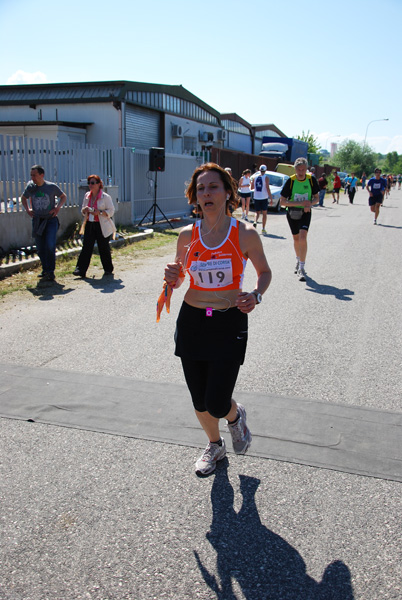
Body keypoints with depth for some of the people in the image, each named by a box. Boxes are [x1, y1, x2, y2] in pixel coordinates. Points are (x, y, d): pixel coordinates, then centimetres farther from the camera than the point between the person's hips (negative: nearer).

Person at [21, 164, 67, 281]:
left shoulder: (52, 187, -5)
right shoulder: (30, 187, 3)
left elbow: (63, 197, 10)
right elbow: (23, 198, 23)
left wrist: (57, 207, -4)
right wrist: (27, 209, 9)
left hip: (51, 220, -3)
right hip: (37, 221, 4)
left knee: (50, 246, -15)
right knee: (40, 248, 7)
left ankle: (50, 272, -8)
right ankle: (45, 270, 22)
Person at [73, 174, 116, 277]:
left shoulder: (105, 197, -7)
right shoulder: (87, 196, 10)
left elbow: (111, 211, -7)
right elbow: (83, 210, 19)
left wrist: (99, 212, -21)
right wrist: (84, 210, -6)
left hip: (102, 226, -4)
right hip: (89, 224, 4)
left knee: (103, 248, 4)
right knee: (86, 247, -4)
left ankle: (108, 269, 20)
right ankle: (81, 269, -7)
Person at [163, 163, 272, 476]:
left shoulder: (245, 234, -9)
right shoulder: (187, 235, -2)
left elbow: (265, 271, 5)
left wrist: (256, 295, -15)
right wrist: (173, 278, -13)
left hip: (229, 324, -3)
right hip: (192, 321, 3)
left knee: (217, 405, -6)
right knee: (200, 402, 13)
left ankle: (236, 416, 33)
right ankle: (214, 445, 44)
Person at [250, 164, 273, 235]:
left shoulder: (254, 177, 4)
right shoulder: (266, 177, -6)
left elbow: (251, 187, 8)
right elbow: (268, 188, -12)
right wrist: (271, 198, -9)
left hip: (256, 197, 2)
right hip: (264, 197, -2)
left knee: (257, 212, 14)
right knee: (264, 213, 7)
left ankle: (255, 222, -17)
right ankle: (263, 229, 4)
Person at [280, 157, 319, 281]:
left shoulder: (311, 179, -7)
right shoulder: (290, 181, -12)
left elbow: (316, 198, 4)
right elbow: (282, 202, -15)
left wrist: (310, 204, -19)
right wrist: (300, 203, -25)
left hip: (305, 212, -1)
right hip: (292, 212, 1)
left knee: (302, 237, -19)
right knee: (296, 238, 14)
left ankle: (301, 268, -16)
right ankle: (298, 260, 42)